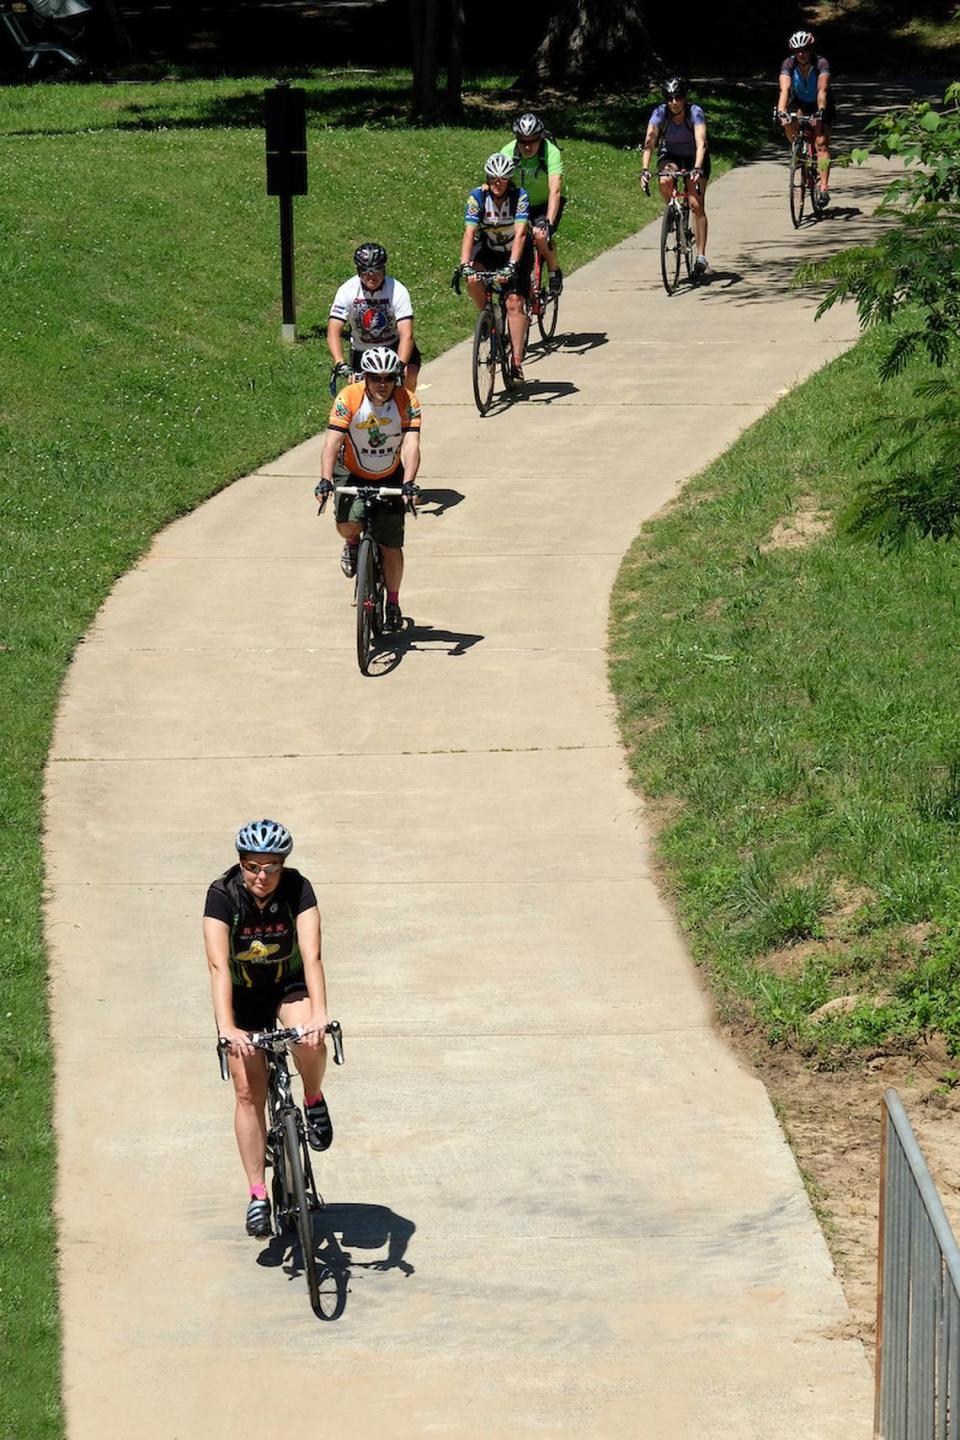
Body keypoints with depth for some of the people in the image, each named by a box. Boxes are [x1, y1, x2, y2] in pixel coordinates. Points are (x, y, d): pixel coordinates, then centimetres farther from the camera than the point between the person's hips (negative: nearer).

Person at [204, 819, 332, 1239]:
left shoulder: (297, 889, -24)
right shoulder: (222, 895, -26)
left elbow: (312, 955, -32)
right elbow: (218, 964, -34)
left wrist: (319, 1015, -47)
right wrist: (227, 1028, -46)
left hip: (289, 984, 0)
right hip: (242, 993, 0)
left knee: (310, 1041, -33)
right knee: (249, 1092, -7)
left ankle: (314, 1101, -1)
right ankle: (258, 1196, 2)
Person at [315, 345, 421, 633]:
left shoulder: (407, 402, -21)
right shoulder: (349, 399, -23)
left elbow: (411, 445, -30)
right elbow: (332, 441, -29)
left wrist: (408, 483, -46)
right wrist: (325, 480, -44)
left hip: (390, 478, 1)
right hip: (353, 474, -1)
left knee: (390, 546, -1)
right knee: (348, 525, -27)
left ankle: (393, 603, 22)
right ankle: (352, 544, 11)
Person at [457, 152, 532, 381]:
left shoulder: (520, 196, -24)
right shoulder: (478, 196, -19)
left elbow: (520, 233, -33)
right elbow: (469, 233, -27)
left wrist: (512, 265, -47)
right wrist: (465, 265, -42)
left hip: (517, 252, -2)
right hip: (489, 250, 2)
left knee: (514, 303, -15)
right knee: (474, 279, -30)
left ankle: (517, 360, -14)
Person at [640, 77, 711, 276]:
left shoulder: (695, 113, -26)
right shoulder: (660, 113, -22)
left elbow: (701, 143, -38)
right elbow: (649, 142, -31)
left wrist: (697, 169, -53)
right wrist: (645, 169, -45)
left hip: (694, 158, -1)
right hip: (670, 156, 1)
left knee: (696, 204, -16)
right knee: (665, 181, -33)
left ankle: (701, 257, -15)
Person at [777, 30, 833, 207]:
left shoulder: (821, 63, -27)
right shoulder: (789, 64, -22)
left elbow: (822, 90, -38)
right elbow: (785, 89, -35)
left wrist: (820, 111, -54)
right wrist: (781, 111, -51)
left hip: (820, 106, -2)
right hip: (799, 105, 2)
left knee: (821, 143, -17)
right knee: (788, 123, -30)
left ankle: (824, 188, -20)